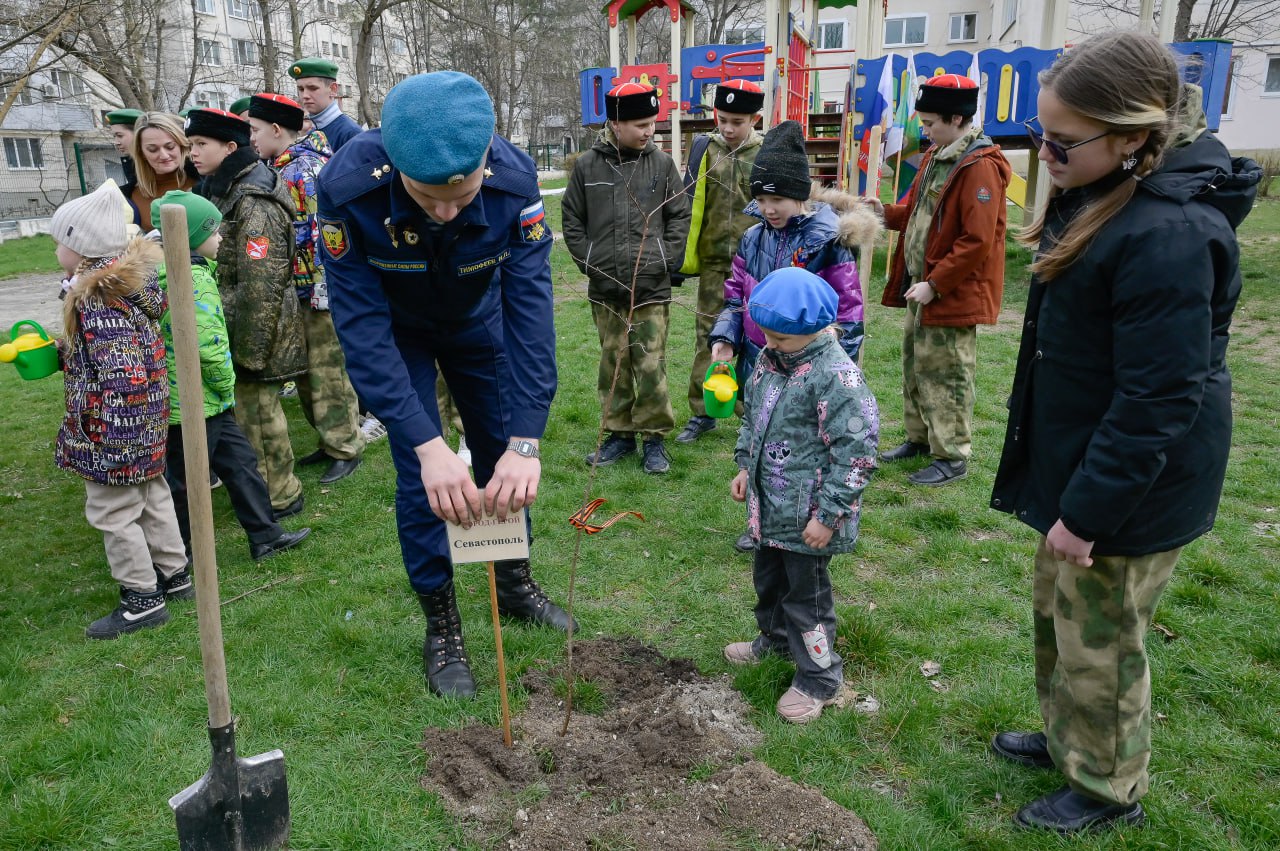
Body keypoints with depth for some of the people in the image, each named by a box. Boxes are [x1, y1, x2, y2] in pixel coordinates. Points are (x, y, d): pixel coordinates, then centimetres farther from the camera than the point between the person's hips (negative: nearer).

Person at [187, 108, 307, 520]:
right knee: (252, 410, 18)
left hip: (255, 331, -9)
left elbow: (261, 286, -23)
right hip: (233, 328, 9)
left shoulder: (253, 204, -20)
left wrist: (250, 350, -21)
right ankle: (267, 486, 32)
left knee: (258, 412, 1)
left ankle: (280, 497, 15)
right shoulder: (223, 192, 12)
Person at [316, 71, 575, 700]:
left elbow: (530, 306, -33)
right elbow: (363, 327, -35)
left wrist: (526, 441, -40)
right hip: (396, 329, -2)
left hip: (477, 321, 2)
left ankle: (514, 582, 33)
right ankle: (440, 624, 13)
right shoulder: (348, 188, -38)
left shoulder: (514, 178, -34)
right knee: (420, 472, -6)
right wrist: (425, 444, -43)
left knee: (504, 459, 9)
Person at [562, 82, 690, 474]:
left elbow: (680, 217, 6)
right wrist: (589, 263, 0)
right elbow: (572, 221, 8)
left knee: (651, 366, 0)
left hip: (652, 288, -1)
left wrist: (665, 261, -3)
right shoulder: (587, 165, 1)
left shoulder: (661, 163, 1)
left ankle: (655, 436, 15)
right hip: (605, 288, 1)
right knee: (613, 365, 11)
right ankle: (620, 433, 24)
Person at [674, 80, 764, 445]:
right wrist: (686, 256, -1)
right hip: (714, 263, 2)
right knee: (707, 337, 6)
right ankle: (702, 413, 17)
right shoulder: (705, 149, 2)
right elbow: (690, 205, 4)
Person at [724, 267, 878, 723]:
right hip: (769, 504, 8)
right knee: (767, 578, 25)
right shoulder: (770, 359, 2)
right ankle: (774, 639, 50)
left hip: (807, 514, -8)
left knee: (806, 593, 6)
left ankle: (819, 678, 25)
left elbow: (855, 454, -23)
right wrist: (745, 465, 14)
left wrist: (828, 516, -21)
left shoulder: (836, 377, -24)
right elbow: (751, 415, 19)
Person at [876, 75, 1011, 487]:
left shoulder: (980, 166, -19)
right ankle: (920, 437, 33)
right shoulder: (936, 156, 12)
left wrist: (935, 284, -23)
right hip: (921, 285, 10)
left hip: (951, 294, -10)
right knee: (915, 363, 18)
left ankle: (952, 456, 11)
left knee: (945, 374, -1)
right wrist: (884, 213, 1)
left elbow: (977, 241, -23)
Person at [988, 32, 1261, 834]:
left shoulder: (1167, 234, -29)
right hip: (1079, 458, 10)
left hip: (1130, 485, -9)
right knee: (1057, 608, 24)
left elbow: (1157, 402, -27)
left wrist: (1086, 509, -20)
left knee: (1099, 638, 9)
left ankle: (1108, 788, 33)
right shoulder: (1106, 195, 3)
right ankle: (1066, 737, 46)